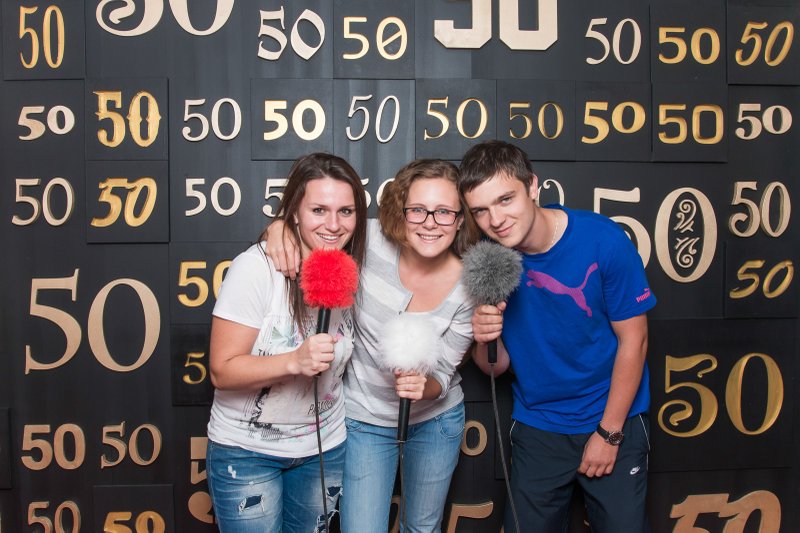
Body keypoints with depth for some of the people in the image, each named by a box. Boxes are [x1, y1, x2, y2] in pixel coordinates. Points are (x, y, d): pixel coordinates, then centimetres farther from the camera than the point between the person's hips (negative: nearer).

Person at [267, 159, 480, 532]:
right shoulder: (372, 242, -22)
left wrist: (425, 387, -34)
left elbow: (442, 375, -13)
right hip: (365, 420, -1)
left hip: (435, 420, 2)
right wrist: (282, 225, -28)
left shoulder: (469, 286, -19)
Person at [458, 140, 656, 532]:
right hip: (536, 429, 2)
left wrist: (609, 432, -8)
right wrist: (484, 341, -27)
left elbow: (633, 340, -10)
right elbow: (496, 366, -4)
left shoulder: (603, 241, -20)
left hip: (614, 422, -2)